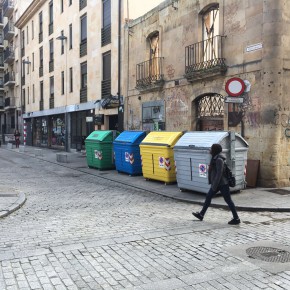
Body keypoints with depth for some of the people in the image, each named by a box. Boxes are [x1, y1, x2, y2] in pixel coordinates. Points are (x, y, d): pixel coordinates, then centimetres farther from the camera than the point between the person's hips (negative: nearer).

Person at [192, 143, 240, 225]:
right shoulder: (215, 158, 10)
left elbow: (219, 173, -24)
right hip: (217, 183, 10)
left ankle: (236, 219, 8)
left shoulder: (219, 159, -20)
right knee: (208, 197, 13)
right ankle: (201, 215, 22)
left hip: (222, 184, -10)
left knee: (228, 200, -2)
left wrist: (214, 185, -22)